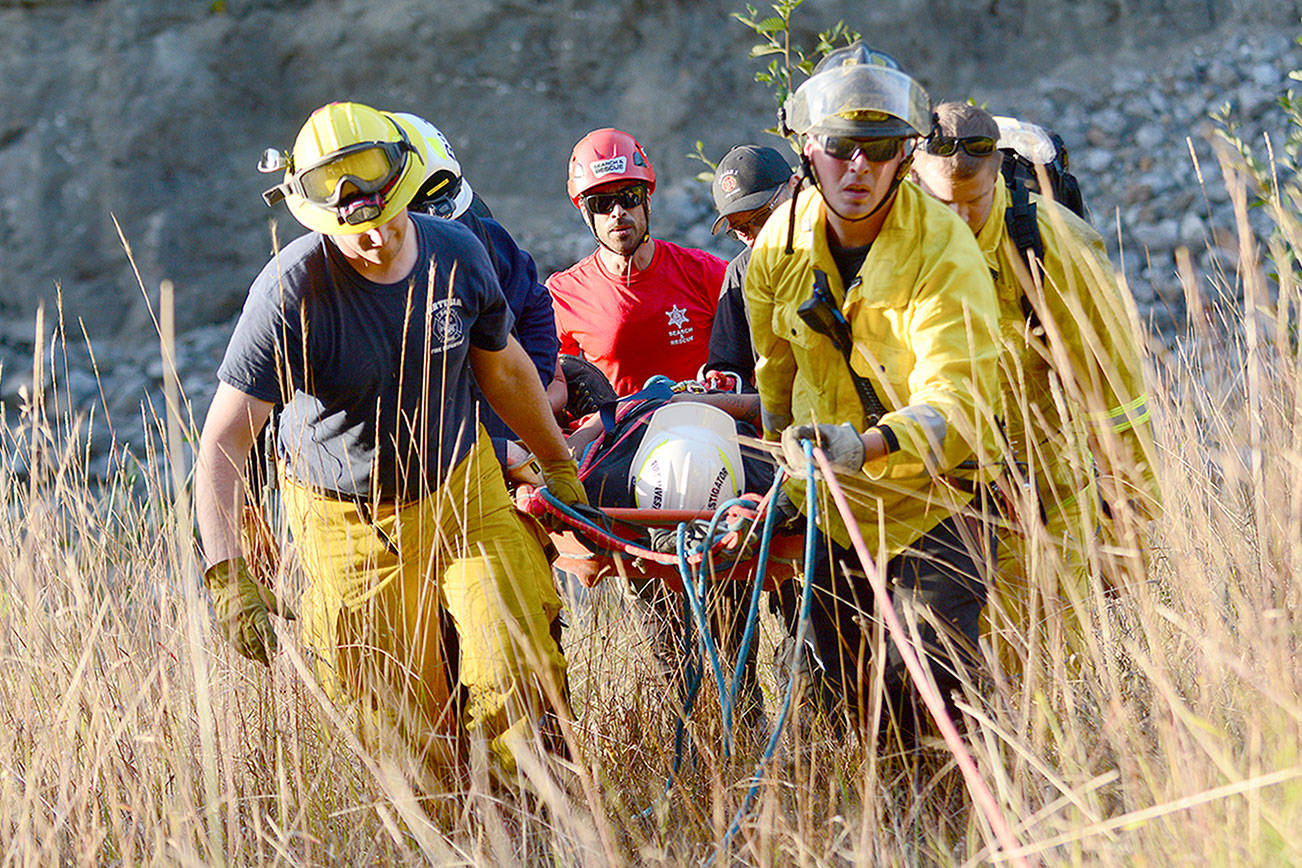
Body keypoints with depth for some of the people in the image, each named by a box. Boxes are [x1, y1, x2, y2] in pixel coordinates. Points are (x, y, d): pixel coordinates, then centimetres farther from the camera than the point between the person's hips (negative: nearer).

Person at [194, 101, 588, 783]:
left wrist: (557, 462, 21)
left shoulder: (457, 254, -11)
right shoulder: (292, 291, -25)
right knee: (406, 725, 0)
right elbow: (222, 443, -27)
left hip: (461, 489, 3)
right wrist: (226, 575, -37)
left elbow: (504, 369, 9)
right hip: (348, 521, -3)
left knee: (519, 675, -8)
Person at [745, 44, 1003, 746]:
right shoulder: (781, 242, -5)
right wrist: (788, 454, 25)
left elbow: (955, 405, -32)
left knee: (928, 689, -16)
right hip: (835, 505, 5)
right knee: (839, 703, 5)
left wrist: (868, 446, -49)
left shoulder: (945, 255, -22)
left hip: (935, 502, -5)